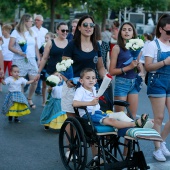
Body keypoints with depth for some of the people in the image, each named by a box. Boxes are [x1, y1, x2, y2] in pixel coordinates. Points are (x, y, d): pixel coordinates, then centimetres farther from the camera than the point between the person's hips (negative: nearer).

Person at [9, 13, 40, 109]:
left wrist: (39, 59, 10)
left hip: (32, 60, 5)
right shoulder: (16, 32, -3)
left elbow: (36, 47, 16)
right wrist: (19, 52, -21)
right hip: (19, 61, -4)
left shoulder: (32, 33, 12)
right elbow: (10, 47, -6)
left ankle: (29, 99, 20)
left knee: (35, 81, -1)